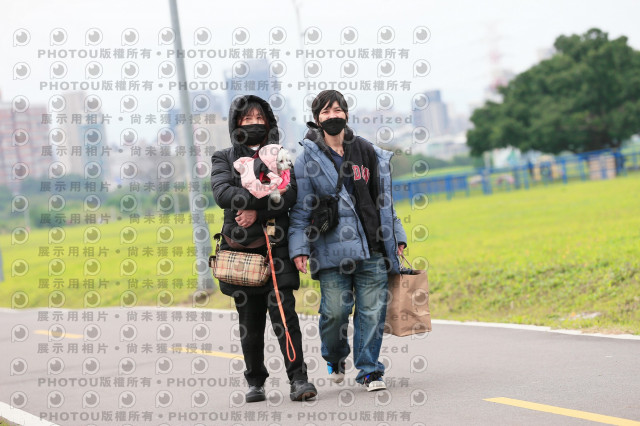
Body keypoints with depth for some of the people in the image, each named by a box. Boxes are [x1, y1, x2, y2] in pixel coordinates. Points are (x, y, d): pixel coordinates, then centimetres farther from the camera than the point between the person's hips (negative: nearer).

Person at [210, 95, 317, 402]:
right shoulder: (224, 159, 11)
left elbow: (289, 196, -1)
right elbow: (222, 193, -8)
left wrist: (257, 212, -15)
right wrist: (268, 198, -17)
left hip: (277, 247, -1)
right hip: (241, 250, 1)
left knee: (284, 313, -12)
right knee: (250, 321, 4)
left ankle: (298, 379, -15)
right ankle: (255, 382, 15)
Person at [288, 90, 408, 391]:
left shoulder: (368, 153, 13)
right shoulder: (308, 160, 3)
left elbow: (384, 199, 20)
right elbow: (301, 208, 2)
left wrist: (396, 236, 18)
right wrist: (299, 248, -6)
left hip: (372, 249, 3)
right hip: (332, 248, -3)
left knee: (372, 310, -2)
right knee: (335, 310, -5)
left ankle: (369, 369, 8)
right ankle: (335, 358, 24)